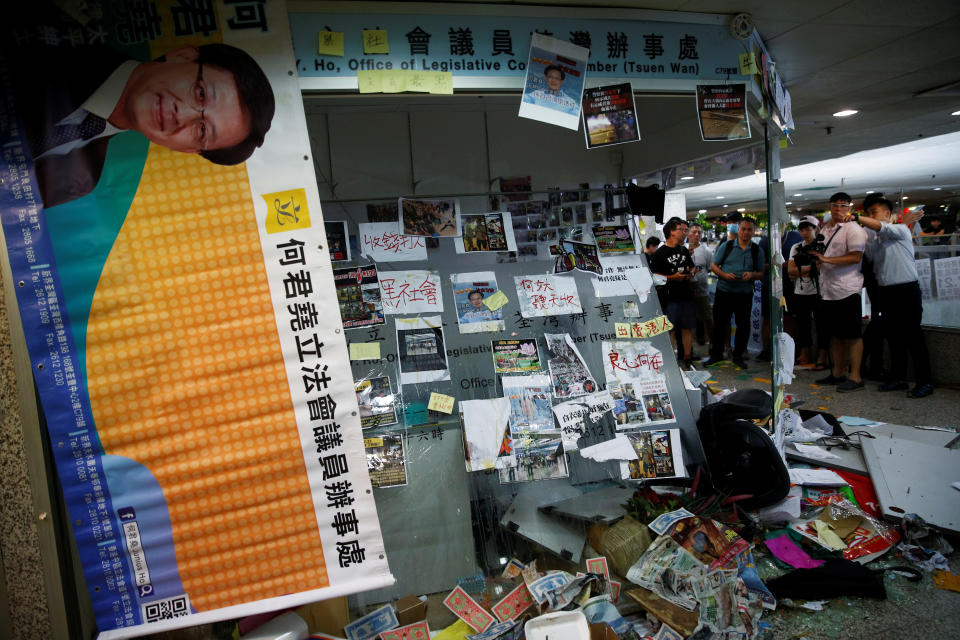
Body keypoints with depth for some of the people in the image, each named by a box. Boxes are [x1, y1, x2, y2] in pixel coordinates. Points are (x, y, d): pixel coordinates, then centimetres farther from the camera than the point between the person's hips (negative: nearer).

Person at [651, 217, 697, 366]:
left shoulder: (684, 251, 16)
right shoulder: (660, 253, -5)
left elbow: (692, 267, 26)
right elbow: (654, 275, -9)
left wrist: (691, 273, 3)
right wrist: (673, 277, -19)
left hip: (686, 296, 6)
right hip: (670, 298, -6)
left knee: (687, 328, 10)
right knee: (670, 330, -2)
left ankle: (687, 358, 20)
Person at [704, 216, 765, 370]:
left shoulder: (758, 251, 6)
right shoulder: (726, 246, 3)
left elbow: (761, 273, 9)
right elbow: (713, 265, 5)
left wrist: (752, 274, -13)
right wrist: (724, 275, -13)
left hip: (745, 294, 1)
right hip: (724, 291, -1)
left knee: (743, 325, 6)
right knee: (719, 323, 5)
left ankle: (738, 356, 22)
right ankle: (716, 354, 18)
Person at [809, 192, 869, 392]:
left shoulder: (853, 229, -7)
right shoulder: (825, 229, 17)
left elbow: (855, 257, -18)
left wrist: (826, 259, -22)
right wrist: (815, 259, 6)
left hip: (847, 290, -8)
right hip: (828, 290, 8)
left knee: (852, 335, -2)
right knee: (836, 334, 14)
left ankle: (855, 377, 3)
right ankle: (837, 373, 23)